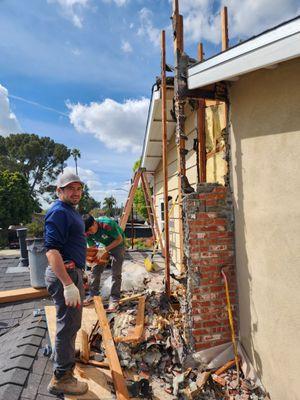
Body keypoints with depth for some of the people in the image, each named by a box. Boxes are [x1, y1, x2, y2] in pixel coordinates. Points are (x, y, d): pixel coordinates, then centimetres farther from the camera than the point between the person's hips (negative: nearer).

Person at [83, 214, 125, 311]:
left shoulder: (107, 224, -36)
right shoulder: (87, 232, -17)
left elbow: (120, 239, -25)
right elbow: (92, 247, -5)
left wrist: (106, 250, -30)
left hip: (117, 245, -5)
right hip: (103, 245, 5)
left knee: (116, 273, -7)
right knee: (95, 269, 4)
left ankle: (114, 300, 3)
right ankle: (93, 294, 22)